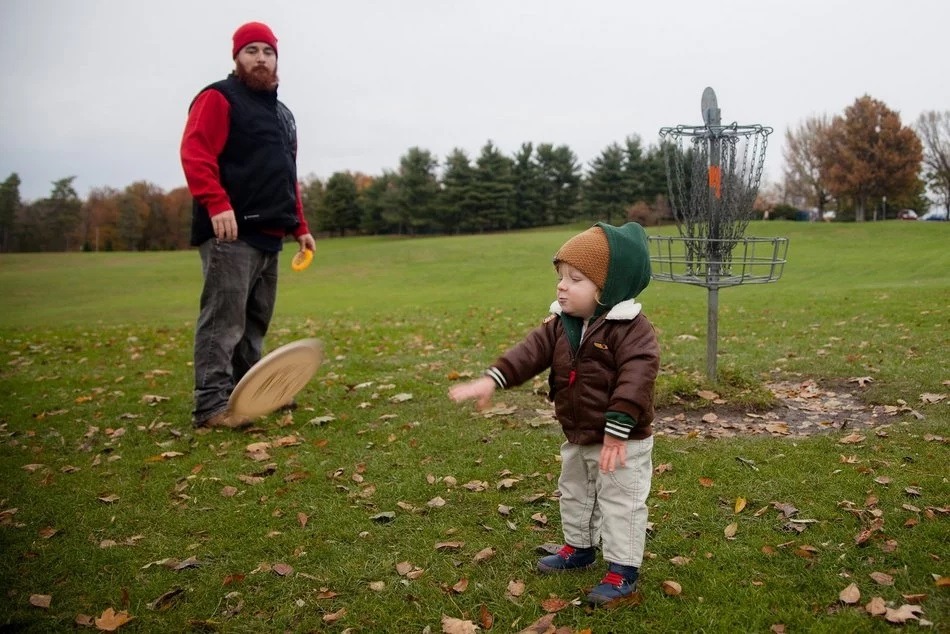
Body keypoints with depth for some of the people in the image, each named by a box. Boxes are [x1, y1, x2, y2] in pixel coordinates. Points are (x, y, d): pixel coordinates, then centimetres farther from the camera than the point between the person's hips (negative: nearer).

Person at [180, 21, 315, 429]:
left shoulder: (282, 114, 25)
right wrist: (217, 203, -27)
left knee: (255, 321, 12)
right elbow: (195, 154, -14)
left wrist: (299, 226, 20)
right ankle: (212, 405, -9)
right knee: (224, 320, -11)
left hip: (269, 235, 9)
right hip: (230, 233, -8)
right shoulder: (219, 98, -1)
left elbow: (287, 177, 27)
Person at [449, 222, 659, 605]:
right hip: (577, 439, 8)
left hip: (623, 443, -8)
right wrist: (491, 380, -23)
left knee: (620, 505, 4)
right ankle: (579, 548, 46)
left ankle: (623, 570, 20)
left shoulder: (632, 329, -23)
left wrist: (616, 432, -35)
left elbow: (635, 380, -31)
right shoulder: (560, 324, -1)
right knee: (574, 495, 25)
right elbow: (530, 352, -8)